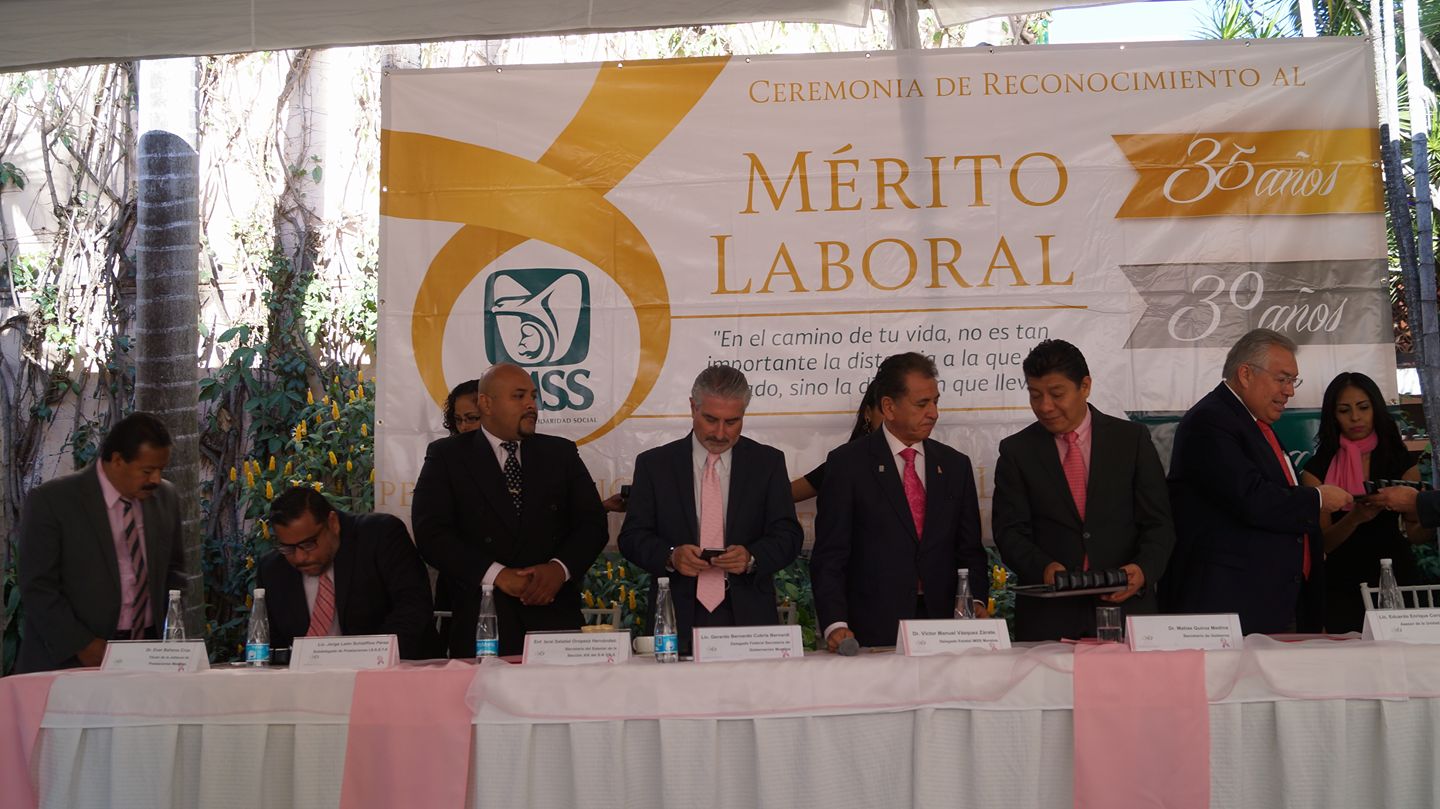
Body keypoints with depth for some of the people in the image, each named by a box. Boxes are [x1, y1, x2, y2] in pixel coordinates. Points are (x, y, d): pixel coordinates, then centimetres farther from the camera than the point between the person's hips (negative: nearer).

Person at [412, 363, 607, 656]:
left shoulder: (561, 453, 14)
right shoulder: (446, 456, 5)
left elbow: (592, 523, 8)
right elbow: (431, 533, -5)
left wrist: (560, 568, -12)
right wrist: (496, 574, -16)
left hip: (555, 618, 2)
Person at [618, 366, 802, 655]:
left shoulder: (768, 462, 7)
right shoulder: (654, 464, 6)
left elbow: (787, 535, 3)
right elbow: (632, 536, 3)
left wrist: (752, 557, -17)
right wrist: (670, 556, -17)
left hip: (748, 618, 1)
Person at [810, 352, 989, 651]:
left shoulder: (956, 465, 13)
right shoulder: (847, 463, -1)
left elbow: (970, 551, 15)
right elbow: (829, 557, -4)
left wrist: (975, 601, -4)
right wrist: (835, 625, -17)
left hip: (942, 626, 4)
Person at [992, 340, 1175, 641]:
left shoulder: (1133, 439, 5)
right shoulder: (1016, 451, 6)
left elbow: (1158, 523, 3)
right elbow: (1009, 531, 0)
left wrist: (1144, 570, -16)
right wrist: (1043, 568, -19)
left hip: (1126, 606, 0)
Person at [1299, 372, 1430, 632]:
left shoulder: (1400, 462, 6)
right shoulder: (1318, 469, 0)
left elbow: (1417, 534, 2)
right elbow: (1322, 542, -6)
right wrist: (1355, 518, -25)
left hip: (1397, 574, 2)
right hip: (1343, 584, -1)